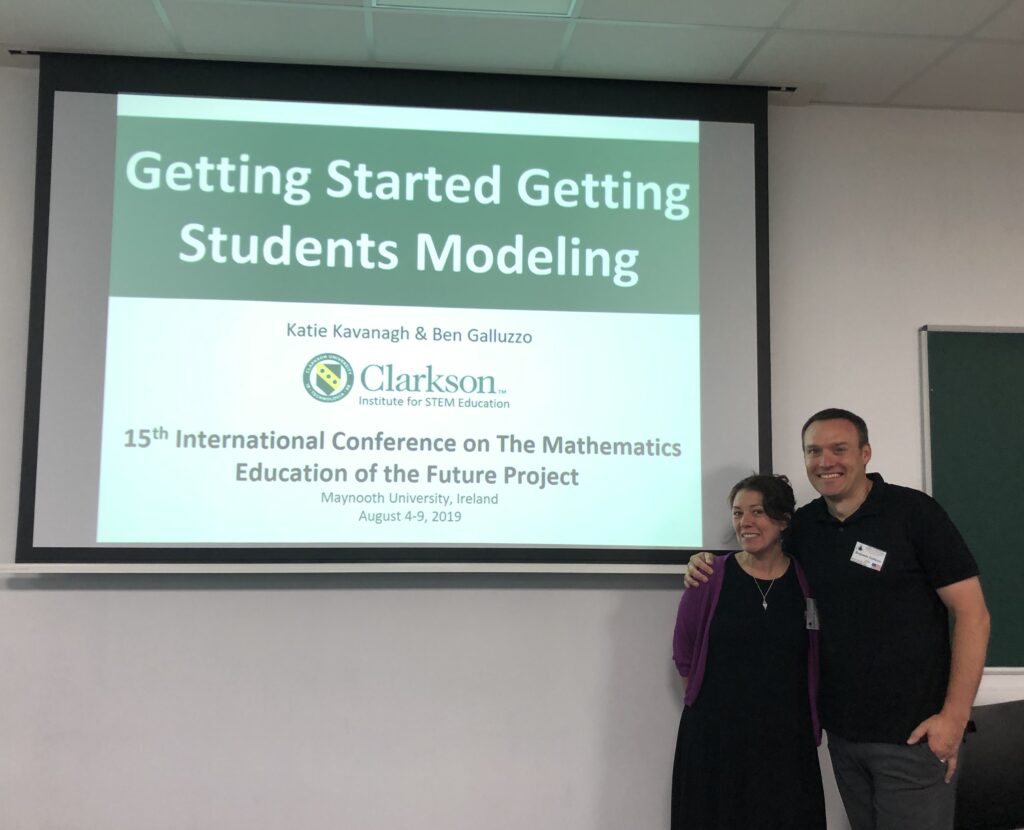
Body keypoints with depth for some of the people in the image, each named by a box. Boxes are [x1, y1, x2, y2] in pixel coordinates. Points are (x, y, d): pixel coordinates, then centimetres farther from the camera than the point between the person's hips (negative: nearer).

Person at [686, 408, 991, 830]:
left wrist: (955, 715, -16)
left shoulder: (913, 511, -10)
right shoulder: (804, 525, 4)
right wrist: (707, 567, -3)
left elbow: (972, 613, -10)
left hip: (913, 731, -5)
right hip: (842, 731, 5)